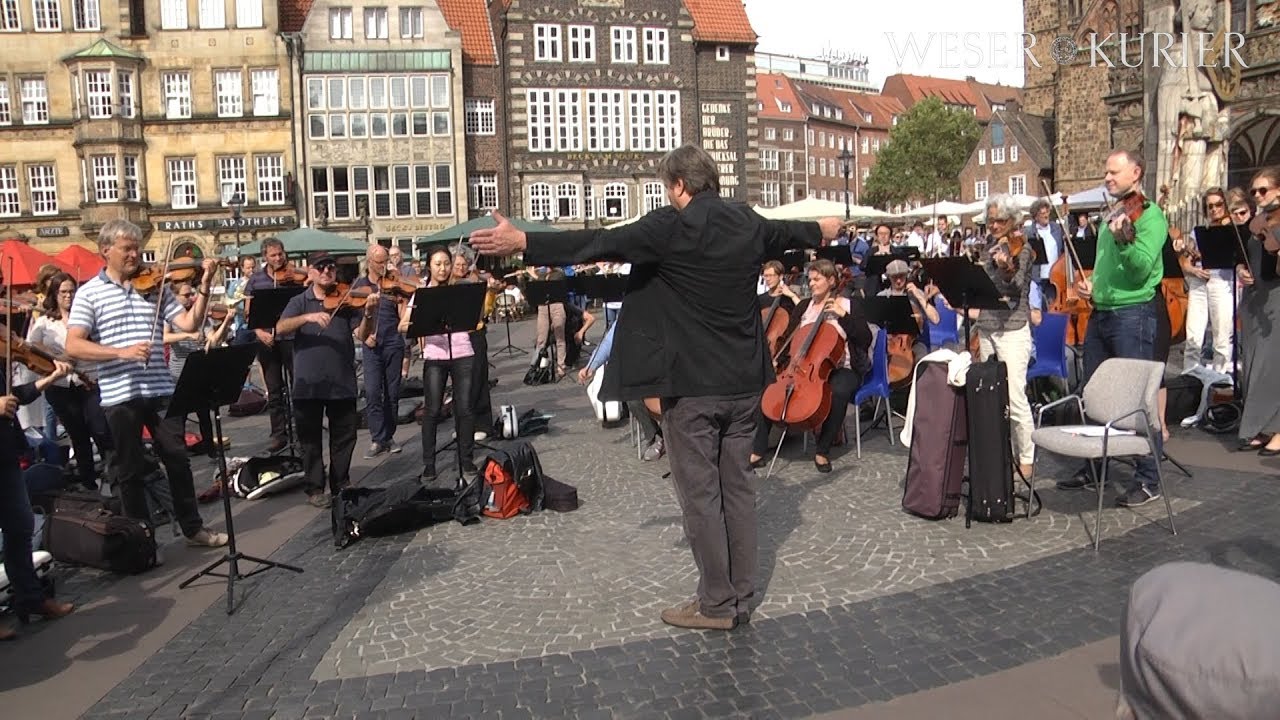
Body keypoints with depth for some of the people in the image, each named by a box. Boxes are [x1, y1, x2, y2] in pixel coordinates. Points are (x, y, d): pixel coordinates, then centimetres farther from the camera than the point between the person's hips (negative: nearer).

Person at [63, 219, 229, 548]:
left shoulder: (155, 286, 6)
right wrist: (121, 352, -21)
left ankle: (193, 527, 22)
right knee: (129, 469, 9)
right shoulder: (89, 293, -1)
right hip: (119, 396, -2)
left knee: (178, 460, 9)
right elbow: (73, 347, -9)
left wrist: (204, 287, -13)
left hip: (161, 390, 2)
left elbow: (189, 323, -2)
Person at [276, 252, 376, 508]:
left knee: (345, 437, 10)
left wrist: (368, 314, -25)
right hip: (308, 383, -1)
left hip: (342, 382, 1)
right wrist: (308, 317, -28)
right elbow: (281, 328, -12)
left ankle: (341, 485, 24)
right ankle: (315, 489, 19)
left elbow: (361, 335, -6)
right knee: (310, 439, 7)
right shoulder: (299, 302, 4)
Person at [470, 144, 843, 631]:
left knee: (700, 494, 2)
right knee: (737, 486, 13)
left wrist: (521, 242, -21)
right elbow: (793, 232, 28)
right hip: (744, 381, 7)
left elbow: (597, 243, -21)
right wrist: (825, 229, 50)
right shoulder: (750, 224, 8)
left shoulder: (670, 227, -13)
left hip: (692, 384, -7)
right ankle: (741, 596, 21)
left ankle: (717, 603, 9)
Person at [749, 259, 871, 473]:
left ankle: (822, 451, -21)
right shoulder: (803, 306, 15)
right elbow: (787, 339, 15)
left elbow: (866, 340, -6)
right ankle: (758, 450, -19)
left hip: (840, 369, -4)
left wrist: (843, 315, -17)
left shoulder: (850, 305, 4)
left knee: (838, 391, -38)